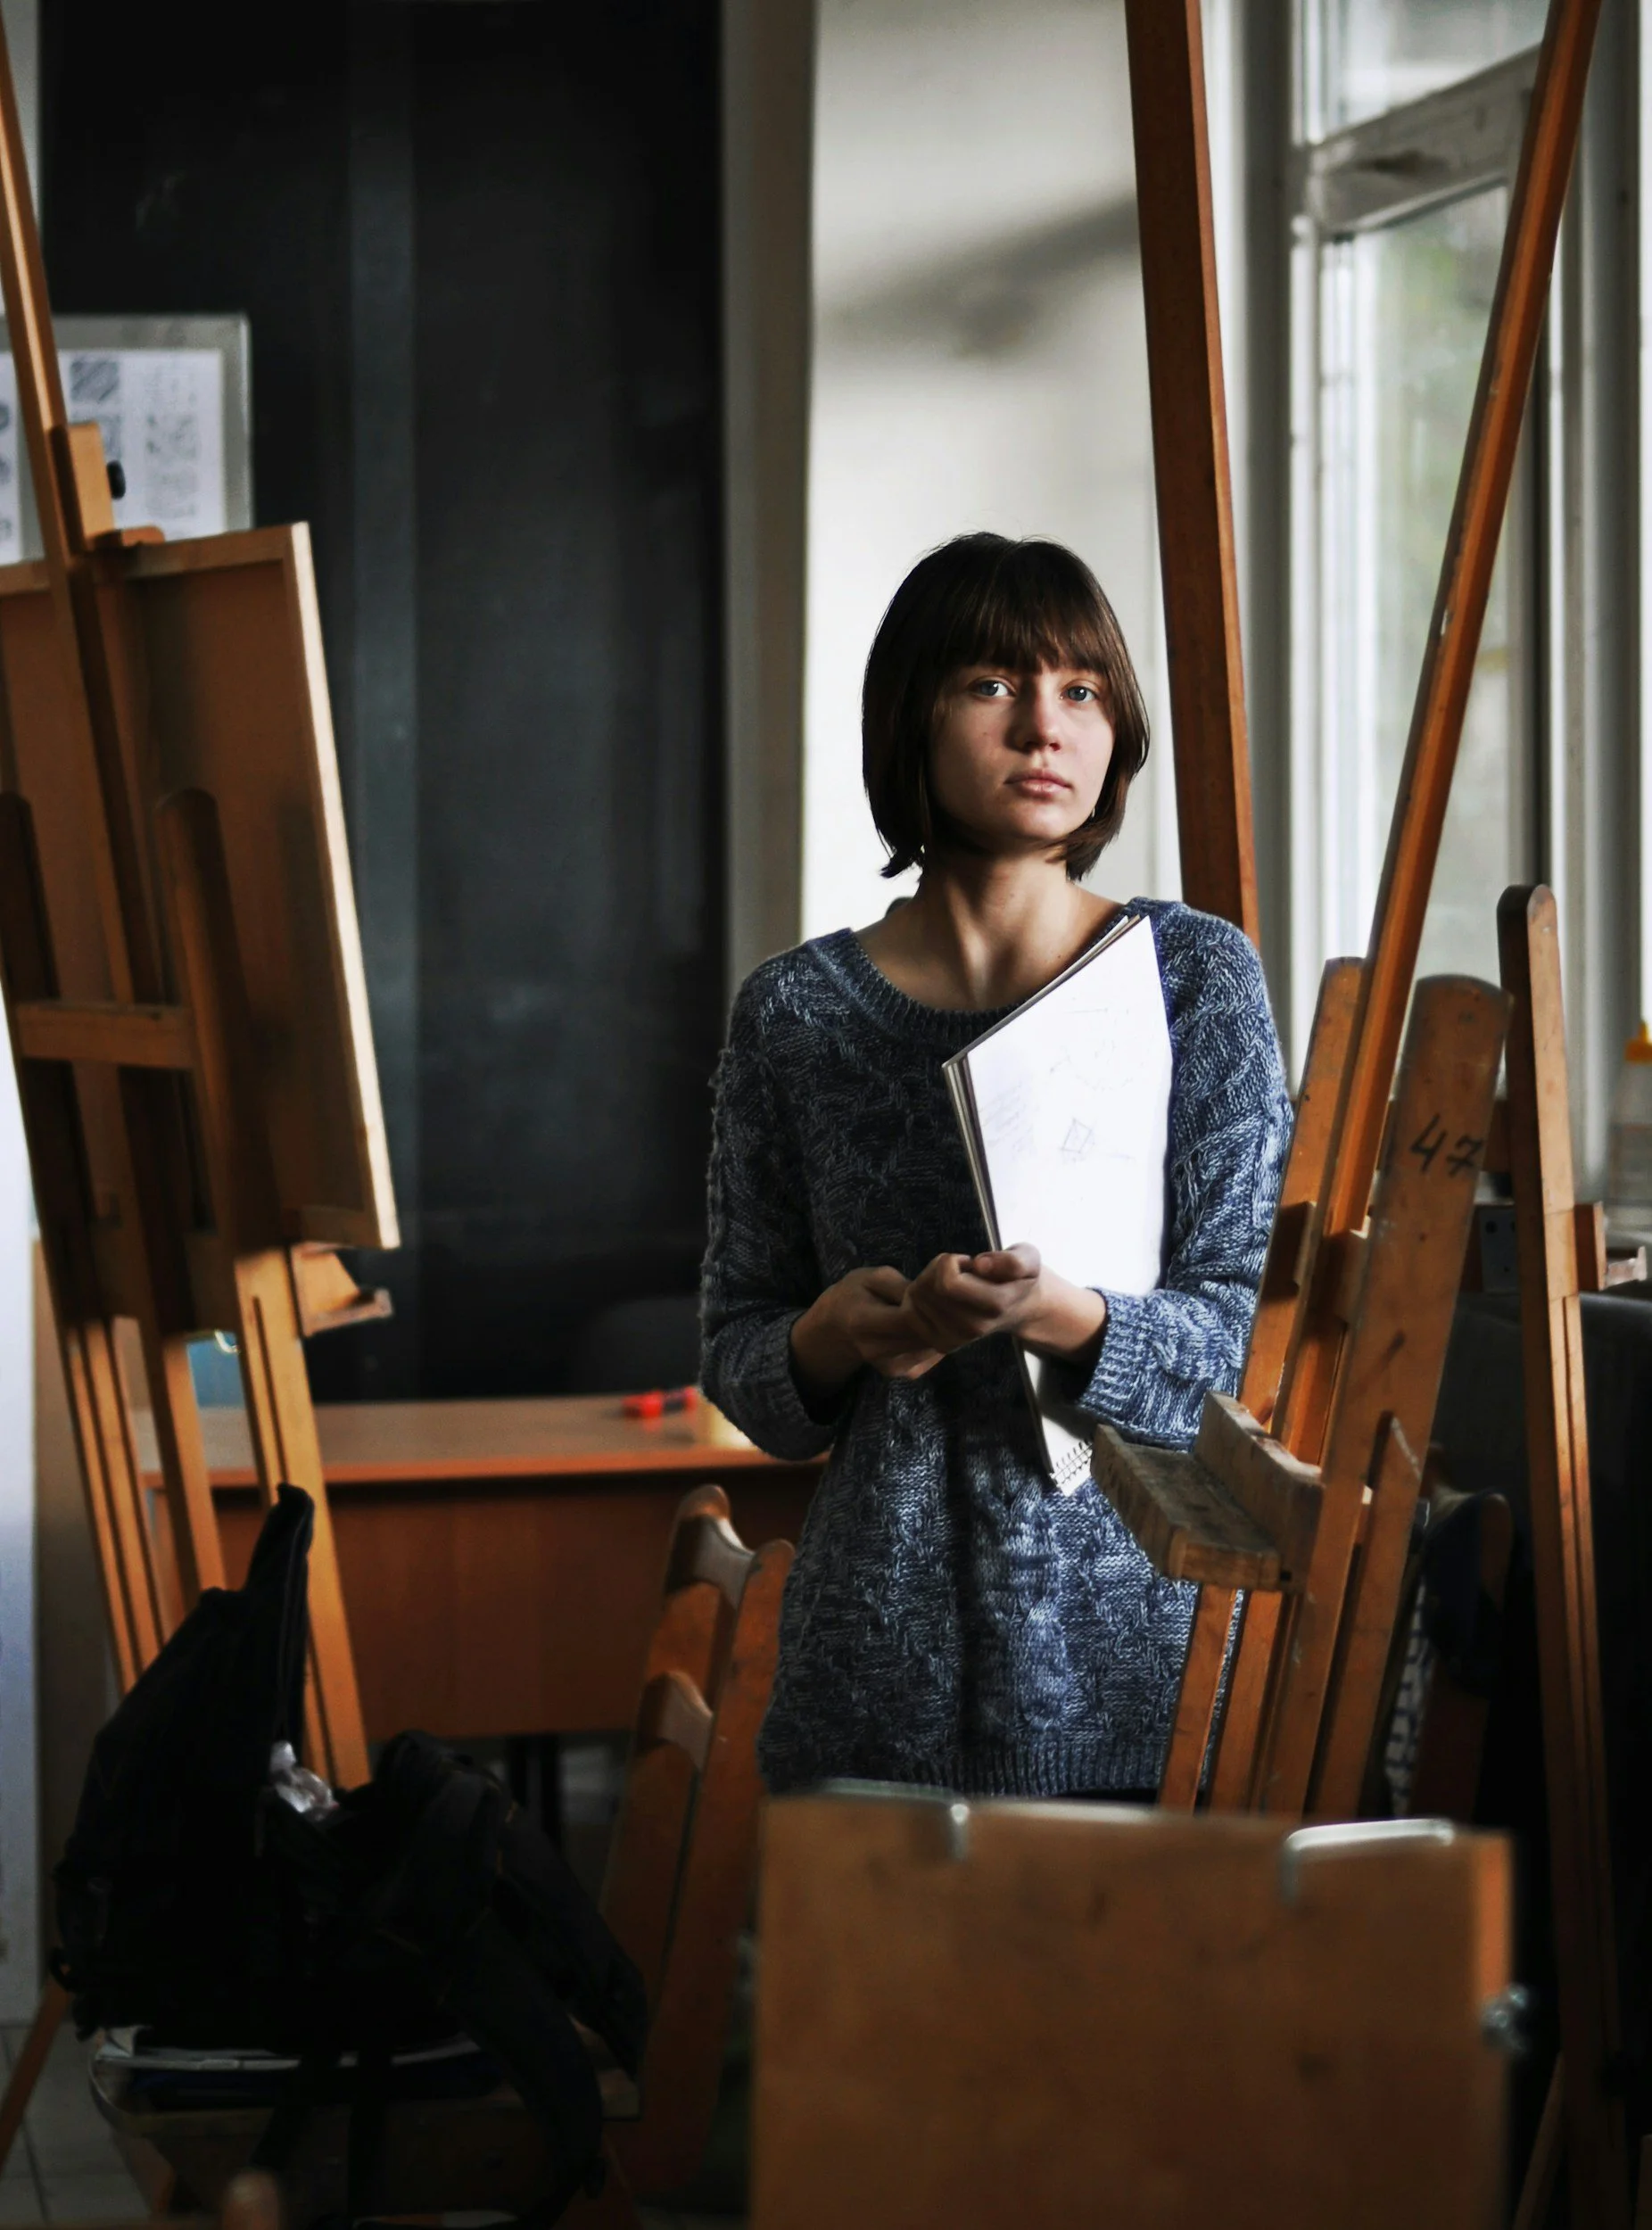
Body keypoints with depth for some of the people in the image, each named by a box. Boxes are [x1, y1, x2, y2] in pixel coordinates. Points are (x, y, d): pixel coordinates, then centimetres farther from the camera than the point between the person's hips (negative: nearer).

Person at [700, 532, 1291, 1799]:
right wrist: (835, 1335, -12)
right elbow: (734, 1350, 10)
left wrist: (1059, 1316, -22)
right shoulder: (798, 1014, 3)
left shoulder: (1199, 977, 1)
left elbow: (1248, 1333, -4)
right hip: (882, 1642, 1)